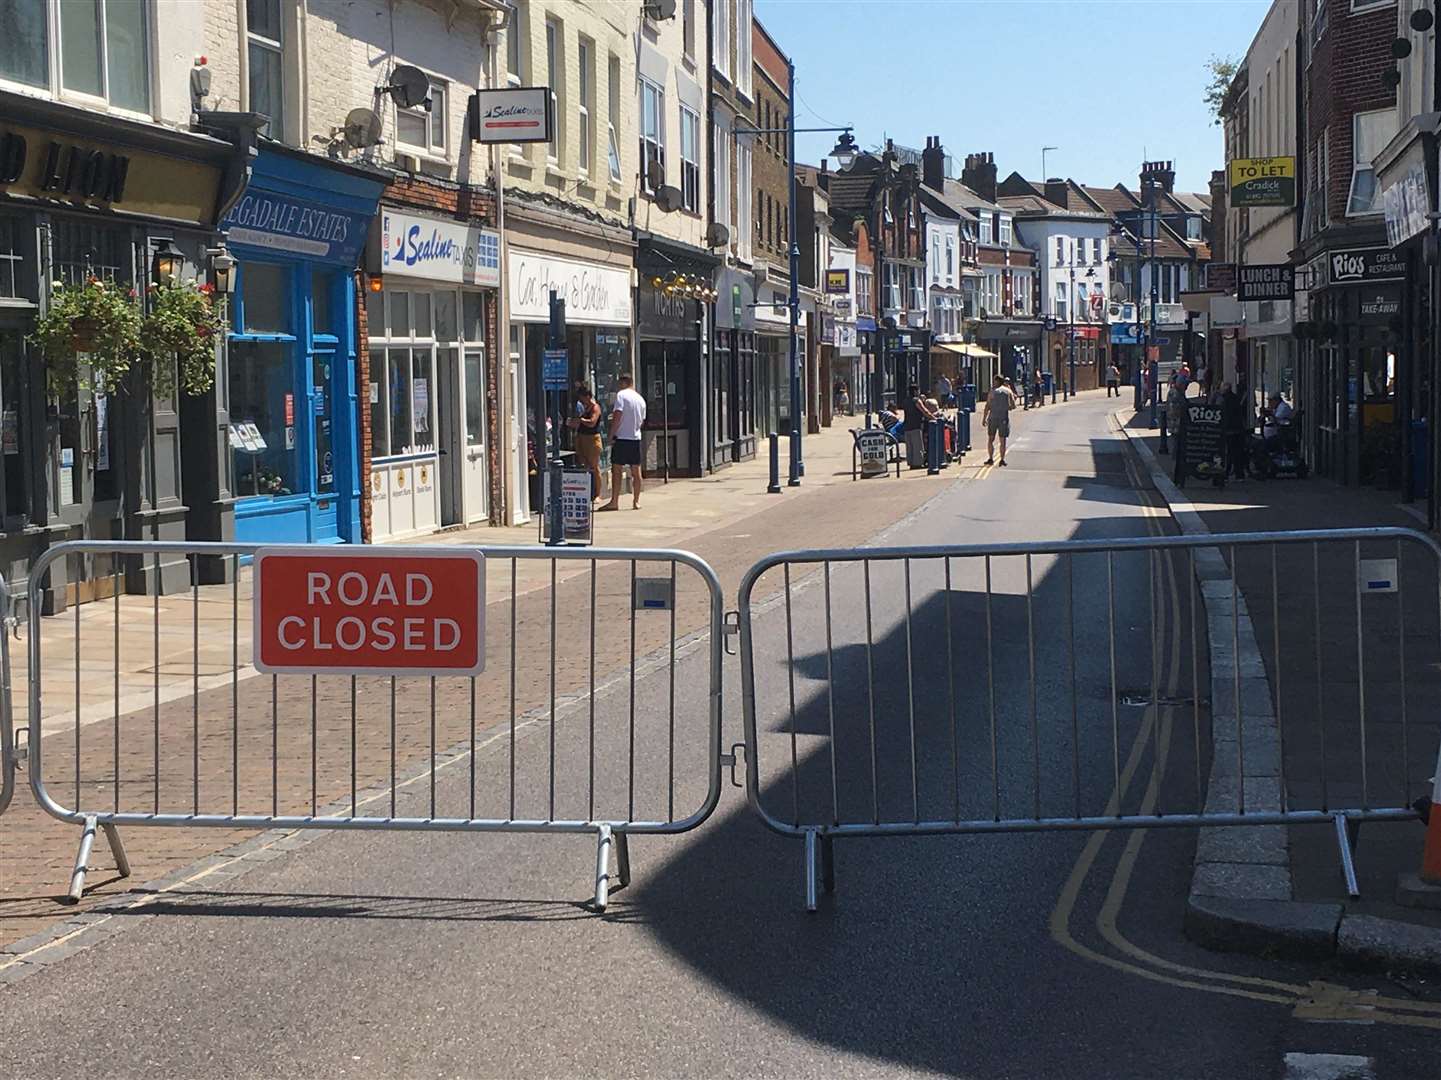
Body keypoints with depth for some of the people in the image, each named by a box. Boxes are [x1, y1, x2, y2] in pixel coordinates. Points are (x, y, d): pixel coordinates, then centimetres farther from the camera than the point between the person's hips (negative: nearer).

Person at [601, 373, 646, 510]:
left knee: (616, 470, -4)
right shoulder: (640, 399, 12)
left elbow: (617, 416, -15)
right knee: (636, 471, 9)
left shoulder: (621, 395, -7)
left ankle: (614, 501, -7)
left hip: (622, 437, -6)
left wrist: (611, 435, -10)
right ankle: (636, 501, 12)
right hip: (636, 437, 6)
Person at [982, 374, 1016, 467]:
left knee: (990, 439, 9)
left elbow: (987, 406, -4)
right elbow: (1013, 404, 8)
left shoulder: (992, 392, 0)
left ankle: (991, 458, 3)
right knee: (1003, 440, 5)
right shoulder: (1008, 391, 5)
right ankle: (1002, 460, 2)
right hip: (1004, 417, 1)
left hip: (993, 417, -1)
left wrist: (984, 418, -1)